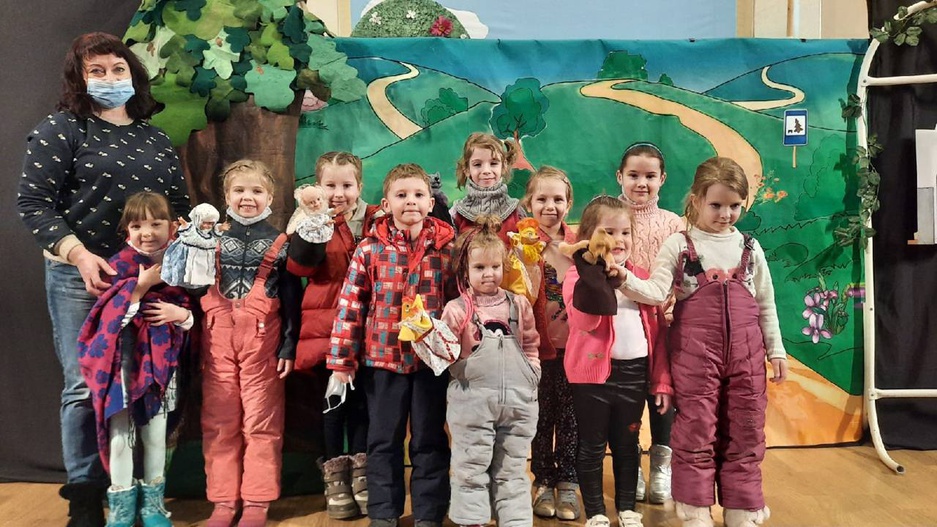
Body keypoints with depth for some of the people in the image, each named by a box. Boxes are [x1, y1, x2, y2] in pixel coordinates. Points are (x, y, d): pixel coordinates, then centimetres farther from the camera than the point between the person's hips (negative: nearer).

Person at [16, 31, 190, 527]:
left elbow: (180, 206, 16)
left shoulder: (156, 139, 12)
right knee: (85, 385, -1)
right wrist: (79, 253, -17)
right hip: (80, 276, -3)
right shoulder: (61, 129, 0)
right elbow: (33, 202, -6)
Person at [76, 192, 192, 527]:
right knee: (119, 434, 3)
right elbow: (112, 314, -15)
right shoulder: (120, 264, -7)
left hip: (160, 361, 3)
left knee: (155, 435, 11)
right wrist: (140, 287, -23)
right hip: (123, 363, -2)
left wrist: (181, 314, -13)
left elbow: (188, 308, 9)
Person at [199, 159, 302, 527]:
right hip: (217, 340, 2)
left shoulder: (280, 244, 3)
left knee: (261, 424, 3)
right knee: (218, 424, 7)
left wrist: (288, 347, -4)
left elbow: (292, 300, 1)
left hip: (262, 340, -2)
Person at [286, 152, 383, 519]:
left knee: (361, 398, 9)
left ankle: (361, 472, 23)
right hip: (326, 327, -1)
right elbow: (299, 266, -13)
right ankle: (335, 477, 20)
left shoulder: (376, 220, 5)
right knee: (334, 399, 7)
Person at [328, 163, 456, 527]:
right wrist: (342, 360, -4)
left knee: (430, 440, 11)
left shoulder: (448, 247, -2)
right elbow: (351, 305, -2)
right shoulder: (370, 248, -3)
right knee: (383, 440, 12)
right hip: (382, 357, 0)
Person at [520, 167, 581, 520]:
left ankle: (568, 485, 22)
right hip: (539, 344, -2)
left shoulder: (578, 243, 4)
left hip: (573, 343, 2)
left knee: (570, 415, 9)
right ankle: (543, 483, 25)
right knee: (542, 415, 10)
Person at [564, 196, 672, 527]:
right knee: (592, 447, 7)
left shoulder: (642, 277, 8)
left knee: (627, 445, 16)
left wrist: (662, 380, 6)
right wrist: (595, 272, -34)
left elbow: (658, 331, 10)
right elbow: (585, 319, -25)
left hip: (635, 373, 4)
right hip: (593, 373, -4)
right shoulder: (581, 275, -6)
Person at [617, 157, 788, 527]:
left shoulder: (750, 247, 8)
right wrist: (625, 279, -28)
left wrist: (776, 350, 11)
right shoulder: (679, 245, -2)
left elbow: (766, 305, 13)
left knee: (745, 437, 10)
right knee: (695, 437, 1)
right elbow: (656, 293, -12)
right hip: (695, 353, -3)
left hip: (746, 353, 3)